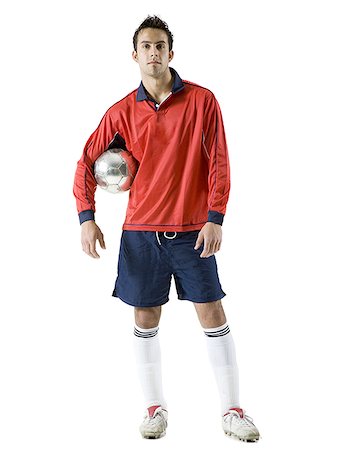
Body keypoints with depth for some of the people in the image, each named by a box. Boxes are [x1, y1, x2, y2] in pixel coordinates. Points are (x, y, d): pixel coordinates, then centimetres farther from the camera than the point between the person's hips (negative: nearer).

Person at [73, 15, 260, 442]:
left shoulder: (202, 100, -2)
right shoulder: (122, 112, 2)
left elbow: (218, 163, -3)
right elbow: (87, 162, 8)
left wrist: (214, 218, -11)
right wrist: (86, 217, -2)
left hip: (193, 229, -1)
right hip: (141, 231, 2)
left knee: (213, 315, 1)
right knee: (145, 319, 7)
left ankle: (232, 411, 13)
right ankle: (155, 407, 23)